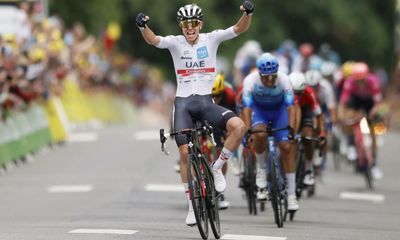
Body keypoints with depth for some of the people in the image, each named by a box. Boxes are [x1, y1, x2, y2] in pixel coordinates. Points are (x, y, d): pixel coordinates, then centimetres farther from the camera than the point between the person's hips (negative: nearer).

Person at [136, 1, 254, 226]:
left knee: (238, 126, -26)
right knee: (185, 152, -7)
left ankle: (217, 168, -4)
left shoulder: (211, 39, 0)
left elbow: (239, 29, -12)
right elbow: (153, 40, -20)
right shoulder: (175, 43, -1)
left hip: (206, 101, 0)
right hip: (183, 102, 0)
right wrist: (143, 27, -42)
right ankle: (192, 205, 6)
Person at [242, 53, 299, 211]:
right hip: (259, 110, -1)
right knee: (259, 135, -34)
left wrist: (291, 129, -46)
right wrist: (247, 131, -45)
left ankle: (291, 195, -7)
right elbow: (247, 108, -33)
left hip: (279, 110, 1)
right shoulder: (250, 81, -30)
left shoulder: (284, 80, -29)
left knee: (287, 148, -12)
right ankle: (262, 169, -6)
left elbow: (290, 106, -33)